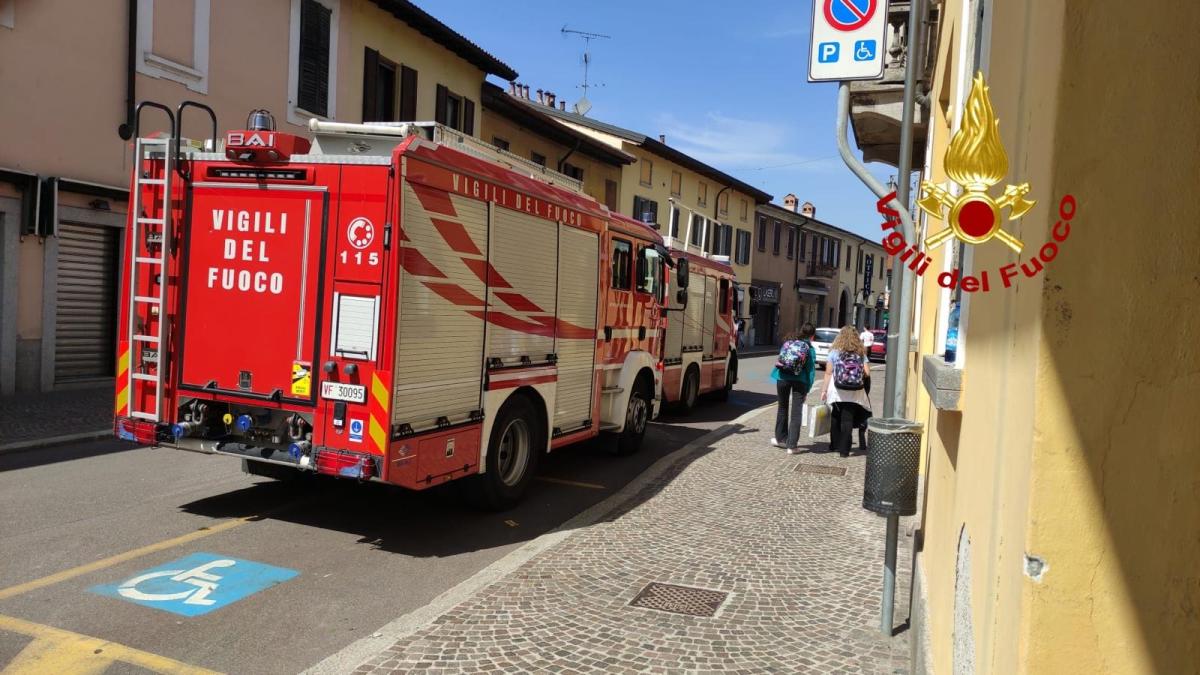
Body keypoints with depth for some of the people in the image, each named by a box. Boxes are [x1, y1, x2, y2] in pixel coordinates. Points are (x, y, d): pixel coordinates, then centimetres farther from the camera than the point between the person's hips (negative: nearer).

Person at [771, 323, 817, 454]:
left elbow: (779, 358, 13)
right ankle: (791, 445, 0)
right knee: (796, 412, 3)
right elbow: (811, 370, -1)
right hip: (800, 380, -2)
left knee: (783, 408, 20)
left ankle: (781, 438, 32)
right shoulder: (809, 348, 1)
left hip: (783, 377, 3)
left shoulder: (788, 341, 9)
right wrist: (807, 389, 4)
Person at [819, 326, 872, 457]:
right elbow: (867, 373, -2)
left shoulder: (834, 352, -1)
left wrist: (824, 390, 1)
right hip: (854, 394, 0)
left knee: (835, 419, 16)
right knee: (848, 420, 3)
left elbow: (828, 373, -4)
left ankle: (835, 445, 25)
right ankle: (844, 449, 2)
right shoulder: (861, 353, 3)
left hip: (837, 392, 0)